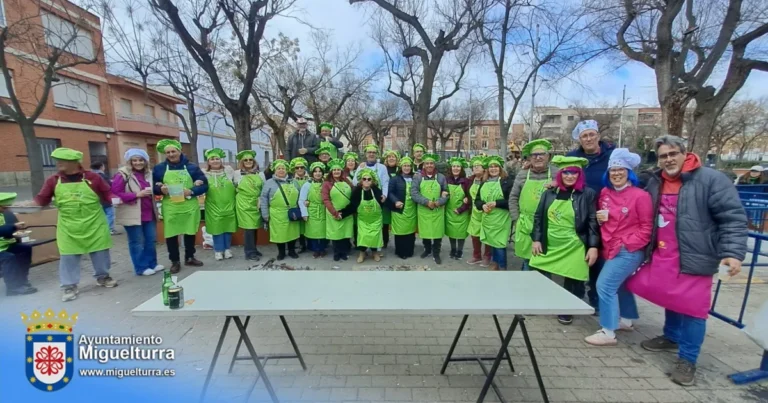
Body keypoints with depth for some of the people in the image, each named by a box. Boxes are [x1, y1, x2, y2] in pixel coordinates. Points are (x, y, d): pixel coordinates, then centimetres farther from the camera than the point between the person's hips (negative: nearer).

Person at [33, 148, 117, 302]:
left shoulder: (92, 177, -5)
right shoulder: (53, 180, 0)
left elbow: (107, 194, 0)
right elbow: (42, 200, 4)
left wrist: (113, 200, -18)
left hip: (94, 225, -1)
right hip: (68, 227, 1)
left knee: (100, 252, 11)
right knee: (68, 256, 3)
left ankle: (103, 276, 30)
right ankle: (69, 286, 15)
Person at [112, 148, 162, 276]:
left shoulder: (148, 173, 10)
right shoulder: (123, 174, -10)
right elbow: (115, 194, -16)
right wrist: (137, 195, -21)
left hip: (149, 213, 6)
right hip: (133, 215, -6)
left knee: (151, 240, 13)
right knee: (137, 242, 4)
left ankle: (152, 264, 27)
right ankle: (141, 268, 14)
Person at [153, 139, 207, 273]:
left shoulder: (192, 167, 3)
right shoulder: (159, 168, 5)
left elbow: (204, 185, 1)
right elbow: (153, 187, 9)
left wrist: (191, 191, -16)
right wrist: (160, 189, -14)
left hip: (189, 206, 0)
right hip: (170, 208, 0)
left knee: (190, 232, 11)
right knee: (171, 234, 3)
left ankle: (190, 258, 28)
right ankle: (175, 261, 18)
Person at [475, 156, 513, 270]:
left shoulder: (507, 181, -6)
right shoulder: (484, 183, 11)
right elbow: (477, 200, 11)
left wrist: (496, 203, -19)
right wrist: (482, 205, -10)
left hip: (501, 219, -5)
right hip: (487, 219, 6)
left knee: (499, 244, -3)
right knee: (492, 242, 15)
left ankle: (502, 268, 14)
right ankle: (495, 265, 32)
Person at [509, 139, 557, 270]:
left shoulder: (556, 173, -2)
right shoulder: (522, 174, 3)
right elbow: (513, 198, 6)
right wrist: (516, 220, 3)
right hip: (525, 226, 2)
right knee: (527, 260, 13)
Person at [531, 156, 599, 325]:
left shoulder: (588, 194, -5)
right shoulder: (549, 193, 4)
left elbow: (593, 222, -6)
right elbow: (538, 217, 6)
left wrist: (593, 246, -11)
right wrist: (536, 239, 1)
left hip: (574, 247, -3)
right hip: (548, 245, 3)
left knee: (572, 281, 7)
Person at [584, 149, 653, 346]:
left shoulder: (640, 195, -13)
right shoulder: (605, 193, 6)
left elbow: (647, 227, -11)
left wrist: (627, 244, -16)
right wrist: (600, 218, -3)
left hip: (629, 251, -7)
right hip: (611, 249, 8)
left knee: (605, 285, -11)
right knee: (619, 284, 21)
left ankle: (608, 332, 0)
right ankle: (626, 320, 42)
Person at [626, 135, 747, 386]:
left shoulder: (711, 180, -11)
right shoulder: (655, 182, 8)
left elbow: (733, 219, -14)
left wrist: (732, 252, -23)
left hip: (694, 258, -6)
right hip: (662, 255, 6)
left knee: (691, 307, 2)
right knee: (671, 299, 20)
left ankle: (687, 359, 14)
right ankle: (671, 337, 39)